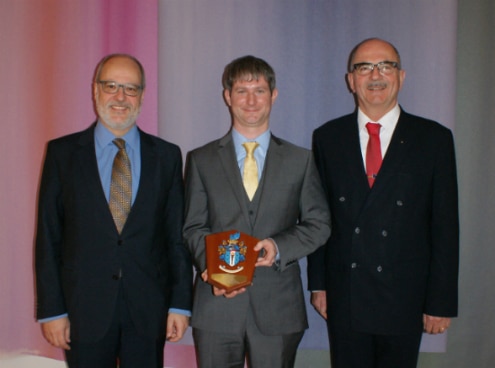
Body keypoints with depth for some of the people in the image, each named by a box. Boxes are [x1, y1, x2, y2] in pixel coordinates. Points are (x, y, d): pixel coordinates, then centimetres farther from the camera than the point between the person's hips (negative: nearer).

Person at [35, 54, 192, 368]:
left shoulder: (167, 155, 5)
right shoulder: (62, 153, 2)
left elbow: (177, 235, 4)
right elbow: (48, 236, 0)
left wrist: (180, 304, 0)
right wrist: (51, 309, -4)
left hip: (149, 311, 1)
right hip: (84, 309, -1)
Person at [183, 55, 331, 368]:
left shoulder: (300, 160, 7)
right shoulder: (201, 160, 7)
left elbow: (319, 224, 6)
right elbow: (194, 227, 5)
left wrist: (279, 247, -12)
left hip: (278, 308, 0)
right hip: (217, 304, 0)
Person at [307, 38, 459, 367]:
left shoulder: (434, 139, -1)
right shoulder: (328, 138, 4)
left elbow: (445, 226, -2)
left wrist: (441, 301, -4)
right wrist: (318, 282, 4)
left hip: (404, 300, -1)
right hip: (343, 299, 1)